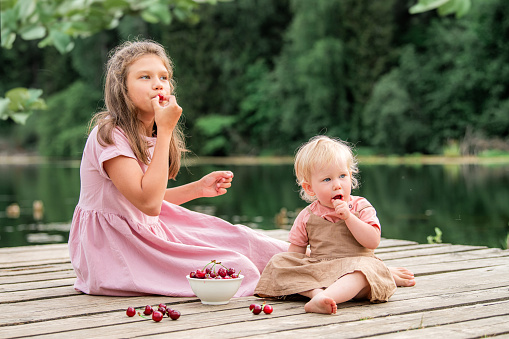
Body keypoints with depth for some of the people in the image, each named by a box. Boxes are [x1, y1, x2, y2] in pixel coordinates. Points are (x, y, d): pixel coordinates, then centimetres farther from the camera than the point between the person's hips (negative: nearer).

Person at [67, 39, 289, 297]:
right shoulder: (109, 135, -21)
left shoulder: (148, 135, 6)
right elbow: (148, 202, -29)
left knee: (236, 238, 3)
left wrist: (198, 188, 6)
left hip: (147, 231, 9)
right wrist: (165, 130, -25)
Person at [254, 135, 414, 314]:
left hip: (354, 268, -3)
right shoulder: (307, 217, 9)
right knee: (278, 261, -15)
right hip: (317, 271, 3)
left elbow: (373, 242, -9)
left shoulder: (360, 207, 4)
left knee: (366, 268, -37)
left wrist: (348, 216, -17)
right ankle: (315, 291, -38)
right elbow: (295, 252, 15)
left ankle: (324, 297, -60)